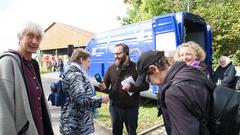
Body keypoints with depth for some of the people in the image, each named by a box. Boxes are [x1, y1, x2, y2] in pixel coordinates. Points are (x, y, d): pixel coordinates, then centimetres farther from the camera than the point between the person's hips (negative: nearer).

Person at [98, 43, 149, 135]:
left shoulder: (136, 67, -8)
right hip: (115, 107, 2)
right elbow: (105, 83, 6)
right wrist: (103, 86, -18)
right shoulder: (111, 68, 1)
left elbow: (146, 85, -10)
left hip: (131, 108, -2)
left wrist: (131, 87, -25)